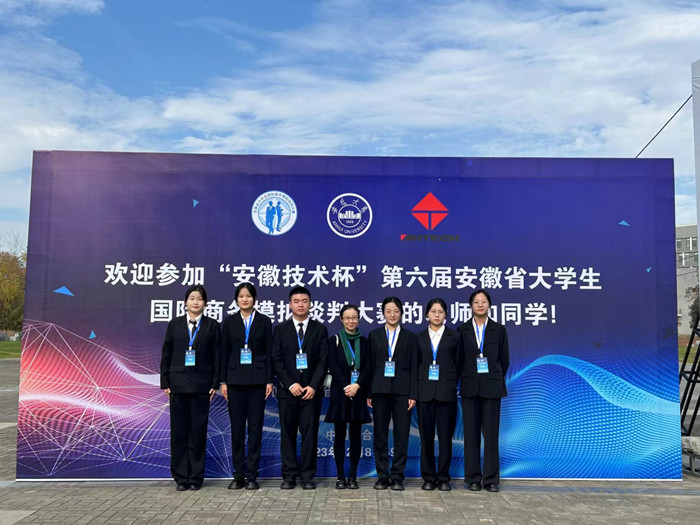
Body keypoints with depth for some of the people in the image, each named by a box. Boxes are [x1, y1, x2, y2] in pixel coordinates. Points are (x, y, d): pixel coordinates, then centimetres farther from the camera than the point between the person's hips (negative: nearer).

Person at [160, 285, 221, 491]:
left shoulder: (212, 326, 4)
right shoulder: (174, 325, 8)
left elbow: (217, 356, 3)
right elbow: (166, 355, 7)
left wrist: (215, 383, -4)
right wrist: (165, 382, 1)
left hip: (201, 385, -1)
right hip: (178, 384, 1)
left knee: (198, 431, 3)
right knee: (179, 431, 4)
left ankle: (196, 477, 13)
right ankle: (181, 477, 14)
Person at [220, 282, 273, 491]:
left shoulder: (264, 321, 4)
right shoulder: (230, 322, 7)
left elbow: (269, 352, 2)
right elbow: (224, 352, 6)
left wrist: (269, 380, -3)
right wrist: (223, 381, 1)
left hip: (257, 380, -1)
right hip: (235, 380, 1)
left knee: (255, 428, 1)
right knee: (237, 428, 5)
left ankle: (252, 475, 10)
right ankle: (238, 475, 14)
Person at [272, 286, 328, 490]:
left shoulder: (320, 330, 7)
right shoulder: (280, 330, 7)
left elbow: (323, 360, 1)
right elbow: (276, 360, 1)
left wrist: (313, 386, -10)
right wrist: (291, 384, -9)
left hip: (311, 390, 0)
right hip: (287, 389, 0)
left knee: (310, 433, 1)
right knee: (287, 433, 4)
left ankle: (307, 475, 9)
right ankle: (289, 475, 13)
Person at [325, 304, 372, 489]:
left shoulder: (364, 342, 10)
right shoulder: (334, 341, 5)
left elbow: (368, 368, 2)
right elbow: (333, 366, -4)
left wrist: (357, 386, -13)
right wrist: (346, 386, -14)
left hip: (358, 392, 1)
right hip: (339, 392, -1)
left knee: (356, 434, 2)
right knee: (340, 434, 2)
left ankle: (353, 476, 9)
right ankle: (340, 476, 8)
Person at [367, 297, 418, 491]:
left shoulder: (410, 337, 8)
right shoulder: (374, 335, 9)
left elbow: (414, 367, 4)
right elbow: (370, 364, 6)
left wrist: (413, 394, -4)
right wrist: (368, 392, 0)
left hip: (402, 391, -1)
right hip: (380, 390, 1)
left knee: (401, 435, 0)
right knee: (380, 435, 4)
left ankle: (397, 477, 10)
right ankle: (382, 476, 14)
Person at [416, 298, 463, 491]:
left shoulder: (454, 337, 6)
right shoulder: (419, 338, 9)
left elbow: (458, 365, 7)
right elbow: (416, 364, 10)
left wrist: (451, 384, 2)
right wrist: (416, 390, 4)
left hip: (446, 392, -1)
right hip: (425, 391, 1)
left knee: (445, 435, 1)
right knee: (426, 435, 4)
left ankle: (443, 477, 12)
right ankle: (428, 477, 14)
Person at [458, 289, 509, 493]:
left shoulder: (499, 330, 6)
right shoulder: (463, 330, 6)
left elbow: (504, 360, 10)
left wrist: (496, 380, 10)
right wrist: (466, 379, 8)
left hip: (492, 387, 0)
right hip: (470, 387, 1)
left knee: (491, 433, 1)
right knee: (471, 433, 3)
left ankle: (491, 479, 10)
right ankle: (473, 478, 11)